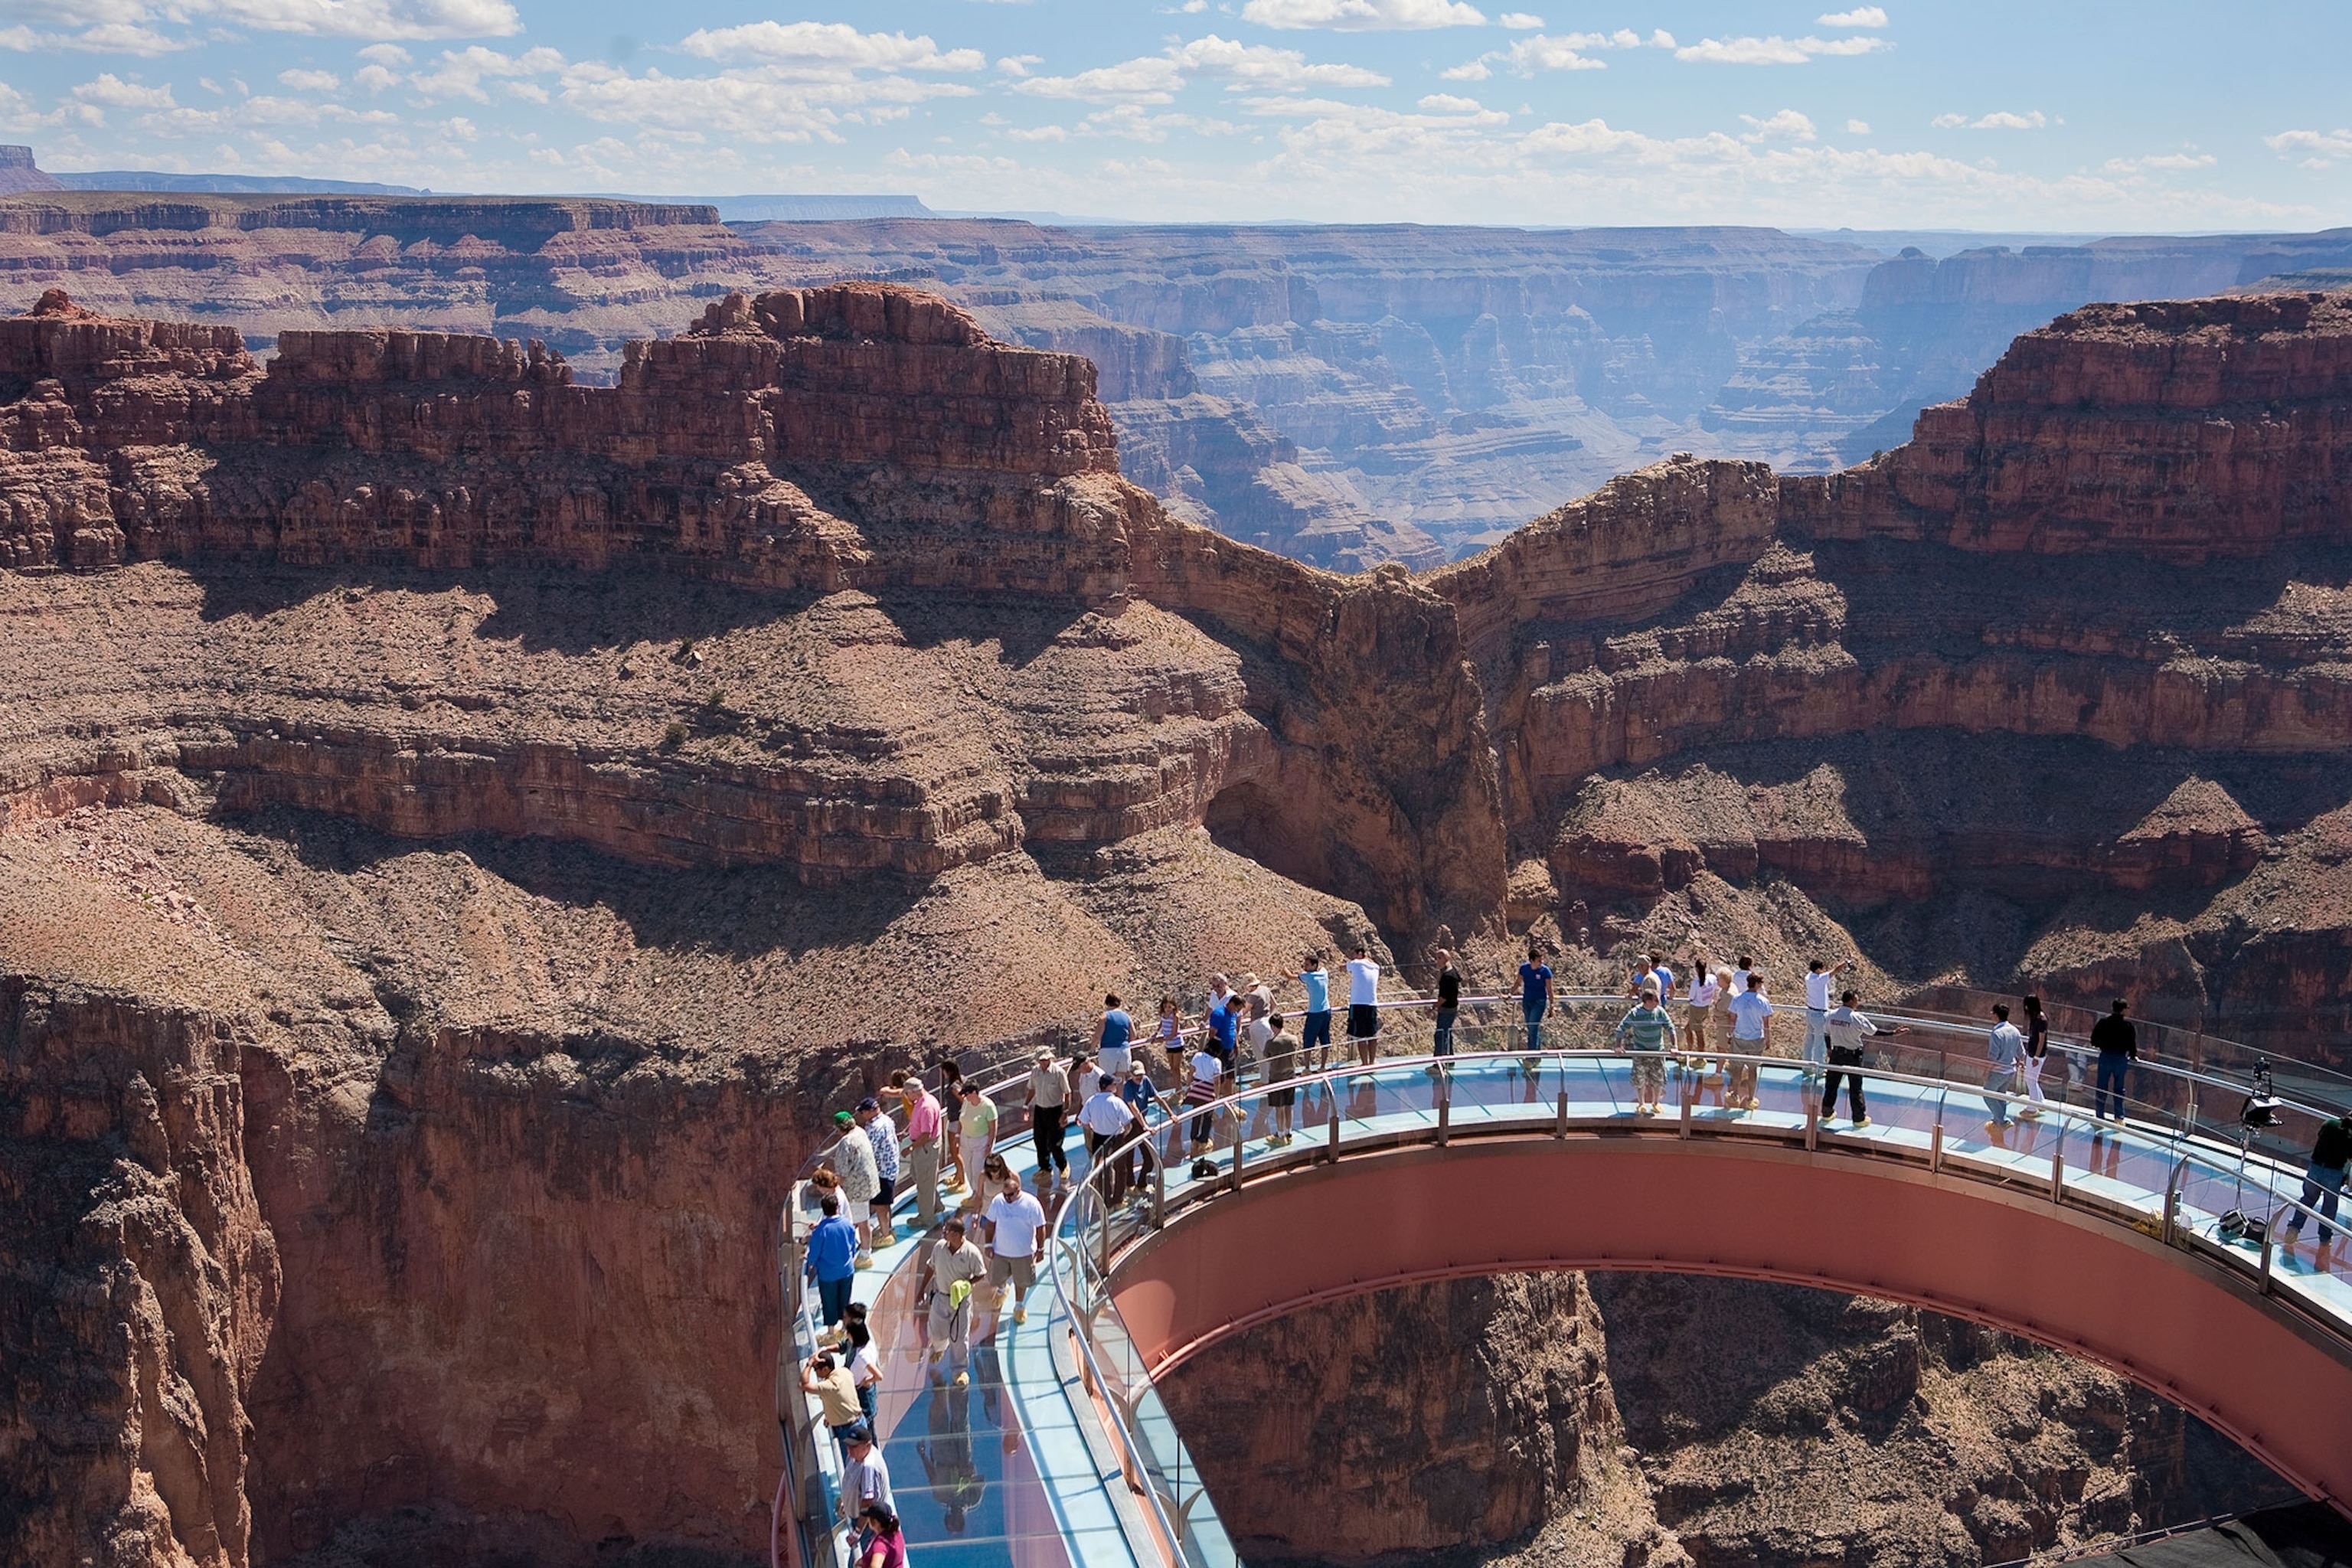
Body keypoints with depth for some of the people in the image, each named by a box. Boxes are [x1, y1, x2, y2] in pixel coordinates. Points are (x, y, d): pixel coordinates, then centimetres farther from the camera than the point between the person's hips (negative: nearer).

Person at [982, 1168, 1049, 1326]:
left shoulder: (1031, 1203, -21)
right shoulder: (998, 1201, -15)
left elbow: (1040, 1228, -11)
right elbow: (991, 1224, -1)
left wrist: (1040, 1249, -7)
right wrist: (989, 1245, -1)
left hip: (1023, 1253, -2)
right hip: (1000, 1251, 2)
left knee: (1021, 1281, 15)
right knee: (996, 1278, 17)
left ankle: (1019, 1306, 41)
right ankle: (1001, 1290, 53)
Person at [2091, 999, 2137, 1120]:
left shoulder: (2104, 1022, -3)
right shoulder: (2128, 1024, -8)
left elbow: (2095, 1037, 3)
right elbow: (2132, 1042, -4)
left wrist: (2096, 1046, 24)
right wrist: (2133, 1055, 13)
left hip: (2106, 1056, 1)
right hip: (2121, 1058, -1)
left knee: (2102, 1087, 7)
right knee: (2119, 1088, 9)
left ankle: (2099, 1115, 9)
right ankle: (2119, 1117, 10)